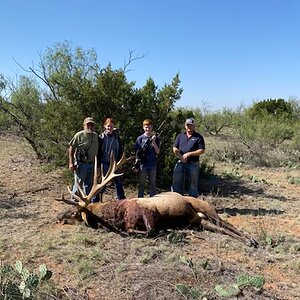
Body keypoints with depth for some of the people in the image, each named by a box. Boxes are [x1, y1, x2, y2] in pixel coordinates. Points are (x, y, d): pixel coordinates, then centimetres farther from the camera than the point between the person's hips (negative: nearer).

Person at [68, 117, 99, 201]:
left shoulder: (95, 136, 8)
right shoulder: (79, 135, -10)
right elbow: (71, 148, -9)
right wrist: (71, 163, -14)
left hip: (91, 165, 6)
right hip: (81, 164, -6)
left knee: (89, 185, 15)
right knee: (78, 184, 1)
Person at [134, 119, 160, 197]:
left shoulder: (155, 138, 5)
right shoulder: (140, 138, 1)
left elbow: (157, 152, -1)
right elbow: (137, 153, 1)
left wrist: (153, 142, -14)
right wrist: (136, 164, -5)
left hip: (152, 164, 2)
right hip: (142, 164, -1)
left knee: (152, 183, 10)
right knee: (141, 184, 5)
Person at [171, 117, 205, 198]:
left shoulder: (198, 137, 2)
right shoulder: (180, 136, 13)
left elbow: (202, 151, -6)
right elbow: (175, 149, 8)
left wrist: (189, 154, -13)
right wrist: (181, 157, -8)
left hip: (193, 164, -3)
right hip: (180, 163, 3)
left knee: (193, 185, 5)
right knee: (177, 183, 5)